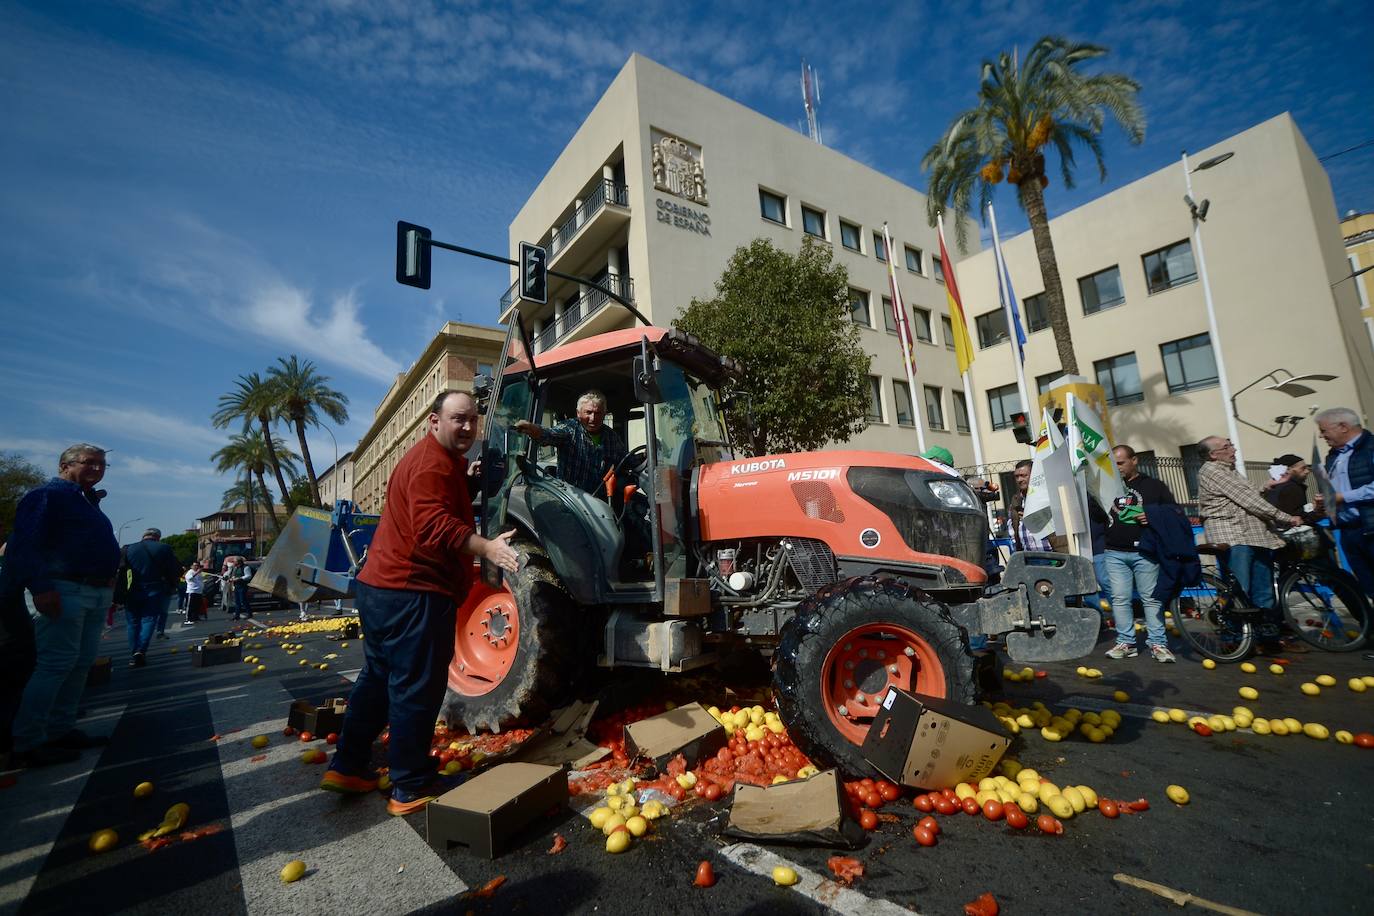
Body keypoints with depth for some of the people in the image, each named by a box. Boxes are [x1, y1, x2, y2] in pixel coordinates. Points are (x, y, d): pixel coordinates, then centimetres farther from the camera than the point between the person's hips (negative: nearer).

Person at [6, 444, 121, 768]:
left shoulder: (88, 502, 21)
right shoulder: (48, 495, -6)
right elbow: (26, 544, -17)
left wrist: (108, 589, 20)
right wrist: (40, 588, -25)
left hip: (97, 594, 9)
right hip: (62, 591, -9)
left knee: (82, 663, 11)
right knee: (56, 664, -9)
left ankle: (61, 731, 20)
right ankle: (26, 744, -1)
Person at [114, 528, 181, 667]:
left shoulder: (128, 549, 6)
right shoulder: (164, 549, 2)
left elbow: (119, 574, 1)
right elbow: (176, 571, -1)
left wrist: (117, 598, 2)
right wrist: (171, 588, 13)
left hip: (132, 593, 2)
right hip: (155, 592, -2)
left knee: (133, 623, 12)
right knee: (148, 620, 2)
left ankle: (133, 655, 13)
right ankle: (140, 652, -14)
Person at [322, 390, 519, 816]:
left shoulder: (441, 460, 18)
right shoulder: (433, 462, -17)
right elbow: (434, 524, -32)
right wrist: (487, 547, -41)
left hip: (380, 588, 11)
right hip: (412, 593, -11)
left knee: (379, 678, 21)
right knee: (417, 688, -1)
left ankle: (348, 768, 35)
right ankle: (411, 790, 12)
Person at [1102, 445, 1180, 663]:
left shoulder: (1154, 486, 8)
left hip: (1145, 552, -2)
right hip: (1114, 553, 2)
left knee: (1151, 598, 0)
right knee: (1119, 598, 1)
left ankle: (1157, 644, 6)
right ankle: (1126, 643, 6)